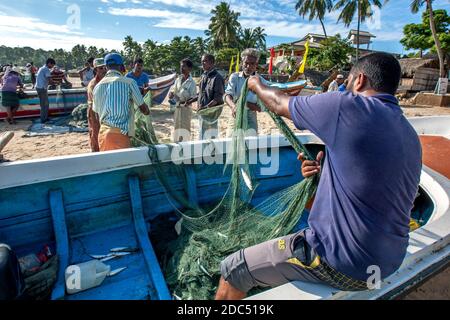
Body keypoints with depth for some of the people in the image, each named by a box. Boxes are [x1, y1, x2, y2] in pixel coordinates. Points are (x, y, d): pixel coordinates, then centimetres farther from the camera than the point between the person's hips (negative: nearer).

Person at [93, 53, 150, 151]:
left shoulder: (98, 86, 10)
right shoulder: (129, 82, -6)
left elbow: (97, 113, 18)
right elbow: (143, 108, 3)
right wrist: (147, 111, 23)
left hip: (103, 133, 6)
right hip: (120, 134, -6)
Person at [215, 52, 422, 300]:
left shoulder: (349, 107, -17)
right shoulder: (411, 137, 8)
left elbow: (280, 104, -3)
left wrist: (256, 85, 17)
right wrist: (324, 173, 6)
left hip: (339, 263, -9)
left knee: (233, 270, 3)